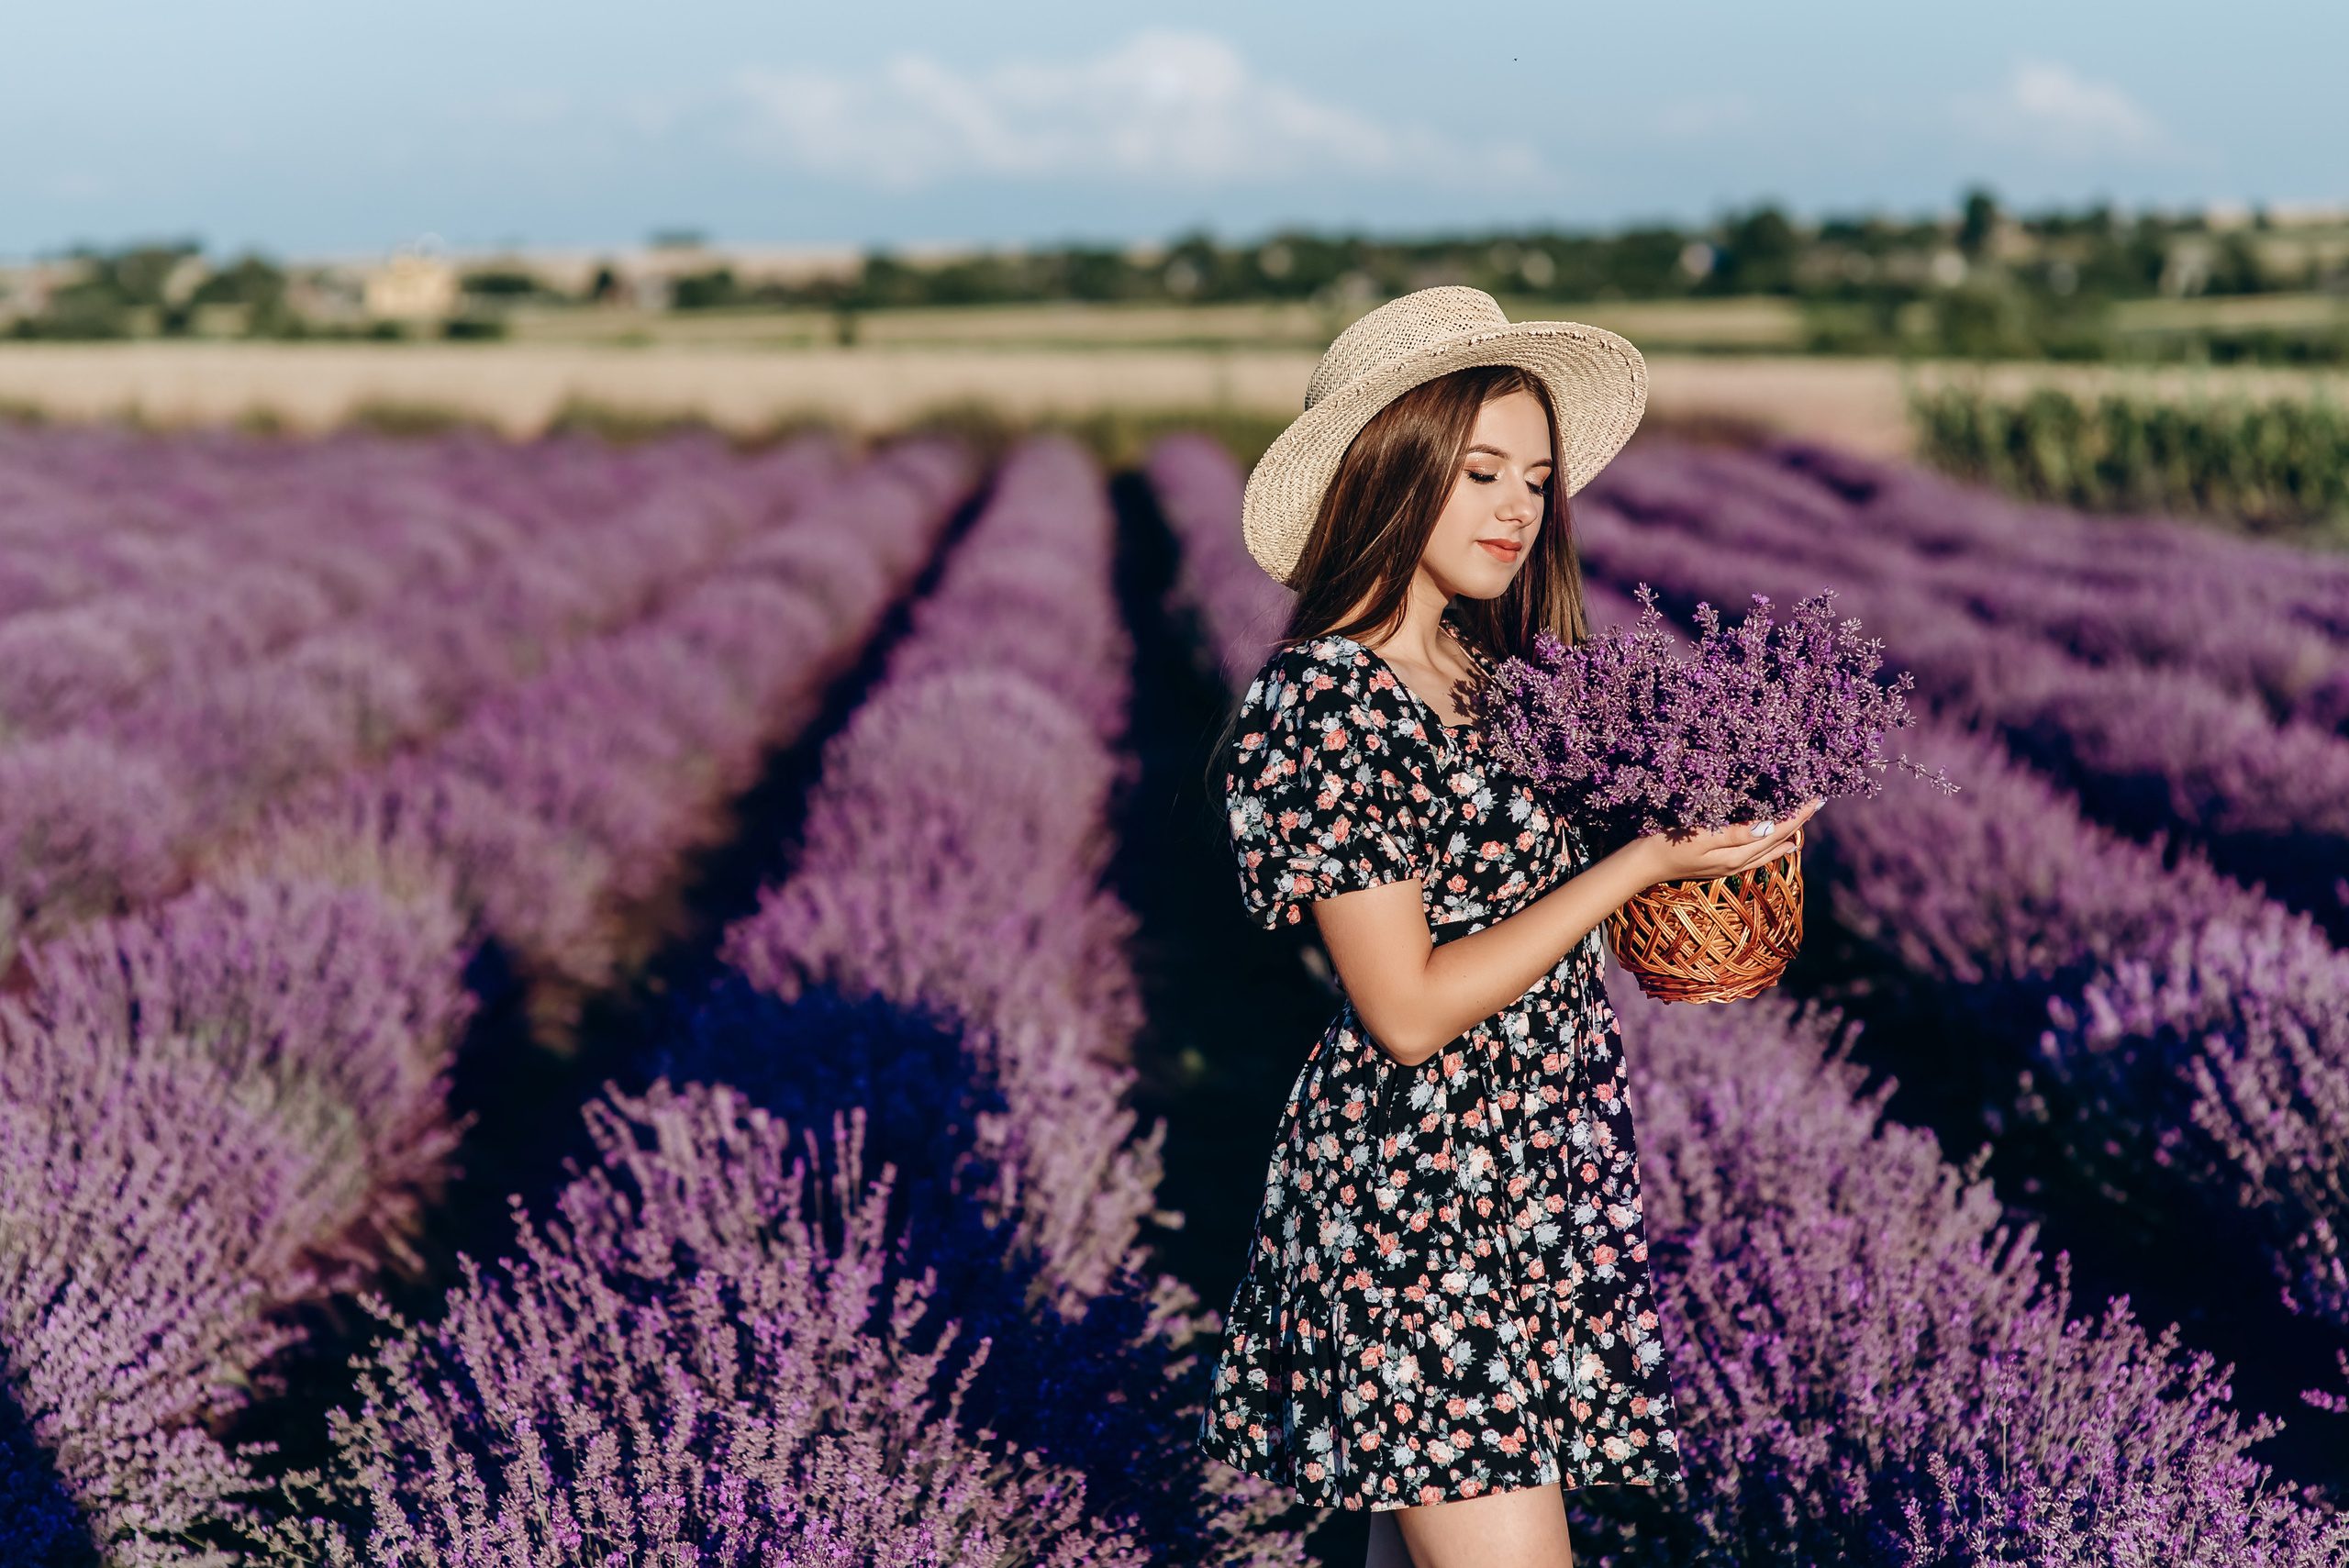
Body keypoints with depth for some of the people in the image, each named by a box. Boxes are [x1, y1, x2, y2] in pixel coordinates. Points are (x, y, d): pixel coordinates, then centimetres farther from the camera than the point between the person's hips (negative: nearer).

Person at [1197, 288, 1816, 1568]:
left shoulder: (1488, 674, 9)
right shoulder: (1323, 706, -16)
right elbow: (1409, 1009, -19)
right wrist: (1641, 862, -18)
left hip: (1537, 1185, 8)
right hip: (1417, 1208, -8)